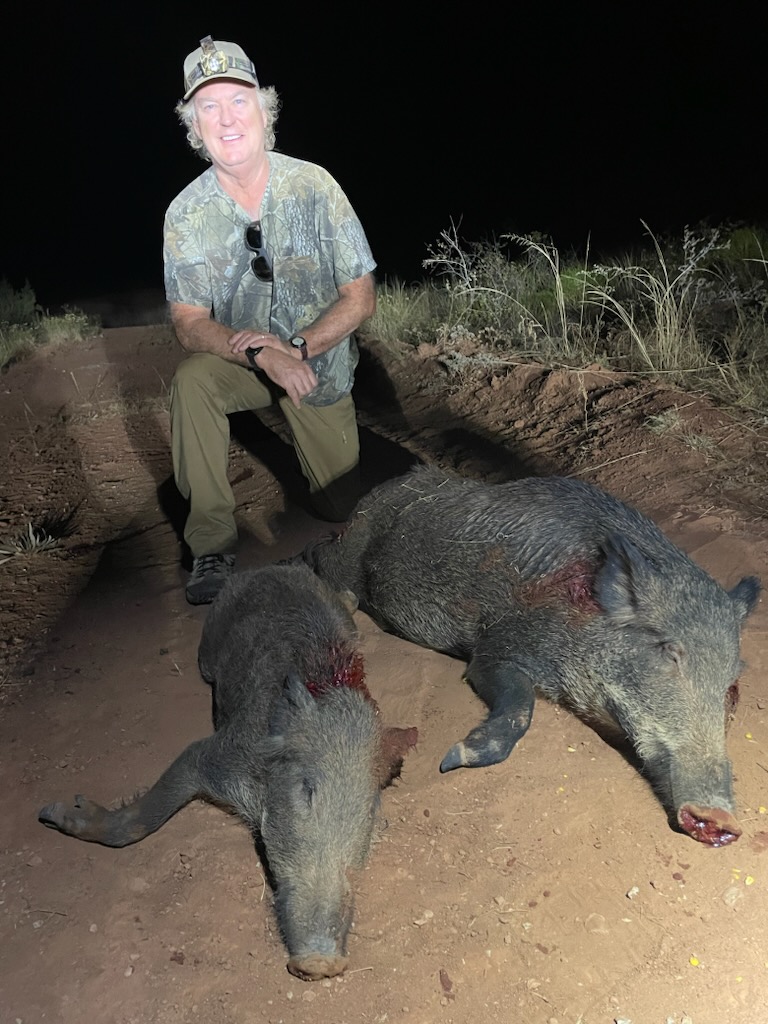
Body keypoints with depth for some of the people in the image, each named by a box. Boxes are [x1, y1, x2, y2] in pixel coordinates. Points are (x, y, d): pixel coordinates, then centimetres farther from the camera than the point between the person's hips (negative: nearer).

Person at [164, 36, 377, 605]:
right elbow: (189, 324, -15)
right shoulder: (187, 214, -13)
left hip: (321, 360, 0)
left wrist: (297, 348, -28)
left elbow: (361, 298, -14)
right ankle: (214, 543, -20)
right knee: (191, 380, -34)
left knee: (342, 507, 4)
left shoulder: (314, 185, -15)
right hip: (239, 360, 0)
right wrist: (261, 352, -33)